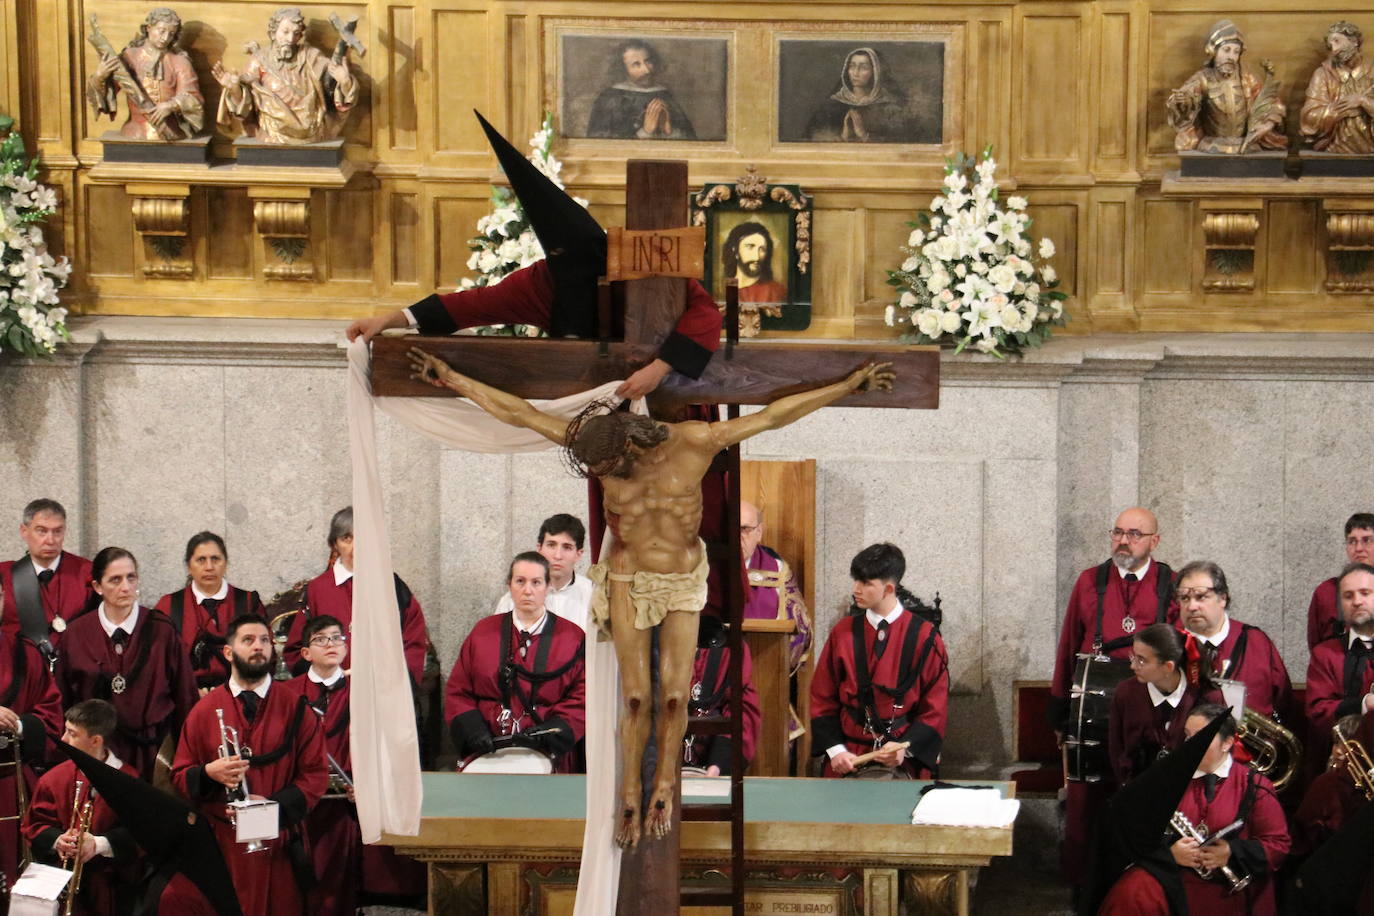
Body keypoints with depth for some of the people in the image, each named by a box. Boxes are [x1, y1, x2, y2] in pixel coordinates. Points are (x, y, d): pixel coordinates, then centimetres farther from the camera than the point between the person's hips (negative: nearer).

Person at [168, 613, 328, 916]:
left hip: (276, 842, 0)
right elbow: (180, 776, 8)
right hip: (216, 843, 1)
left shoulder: (296, 708, 3)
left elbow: (316, 774, 0)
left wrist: (275, 806, -15)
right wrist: (209, 773, -14)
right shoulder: (204, 710, 6)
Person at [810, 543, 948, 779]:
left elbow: (935, 708, -2)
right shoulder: (843, 633, 4)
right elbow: (822, 700, 6)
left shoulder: (924, 637, -3)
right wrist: (835, 750, -7)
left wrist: (906, 748, -15)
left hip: (905, 761, -2)